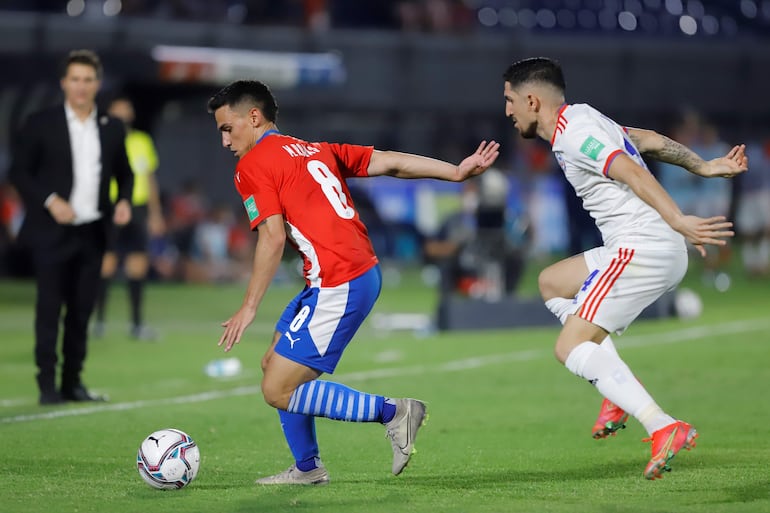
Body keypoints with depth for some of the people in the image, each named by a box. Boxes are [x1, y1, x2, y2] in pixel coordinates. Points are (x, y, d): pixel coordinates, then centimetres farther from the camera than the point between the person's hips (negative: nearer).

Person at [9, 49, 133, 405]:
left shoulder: (111, 128, 10)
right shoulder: (40, 125, -2)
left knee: (81, 310, 6)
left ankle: (72, 382, 13)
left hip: (92, 233, 4)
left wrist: (124, 201, -1)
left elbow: (124, 173, 19)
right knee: (49, 309, -5)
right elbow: (19, 172, -3)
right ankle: (47, 385, -1)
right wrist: (50, 201, -15)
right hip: (52, 233, -4)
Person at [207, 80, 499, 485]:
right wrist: (457, 172, 12)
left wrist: (249, 307, -12)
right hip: (365, 273, 10)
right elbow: (389, 162, 12)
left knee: (278, 391, -6)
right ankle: (307, 467, 23)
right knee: (274, 364, 18)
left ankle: (392, 412, -7)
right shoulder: (315, 150, 18)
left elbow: (273, 238, -14)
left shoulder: (253, 165, -5)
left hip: (338, 288, -10)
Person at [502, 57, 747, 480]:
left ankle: (663, 428, -26)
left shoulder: (571, 134, -12)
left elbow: (631, 171, -24)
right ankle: (620, 395, 14)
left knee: (571, 348, -12)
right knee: (552, 282, 26)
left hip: (641, 249, -11)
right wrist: (704, 167, 30)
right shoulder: (582, 120, 19)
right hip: (664, 252, 11)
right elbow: (652, 141, 24)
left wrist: (677, 221, -34)